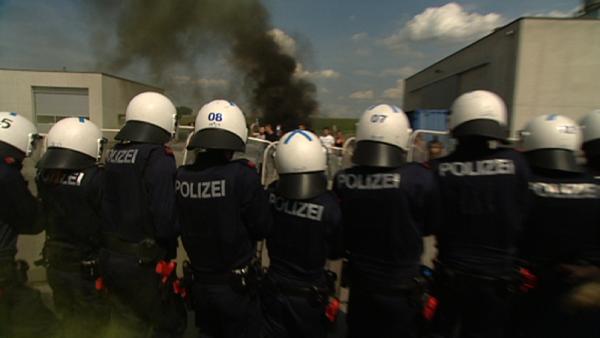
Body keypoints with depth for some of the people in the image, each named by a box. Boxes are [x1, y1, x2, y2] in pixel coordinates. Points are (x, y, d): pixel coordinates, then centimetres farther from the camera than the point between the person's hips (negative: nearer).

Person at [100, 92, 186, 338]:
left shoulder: (114, 155, 4)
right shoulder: (158, 158, -20)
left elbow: (109, 206, 9)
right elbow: (166, 220, -25)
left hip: (110, 257, 8)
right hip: (144, 263, -7)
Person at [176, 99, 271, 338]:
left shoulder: (181, 177, -12)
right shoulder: (242, 176, -26)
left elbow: (177, 226, 4)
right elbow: (262, 229, -14)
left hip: (199, 283, 5)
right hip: (237, 286, -4)